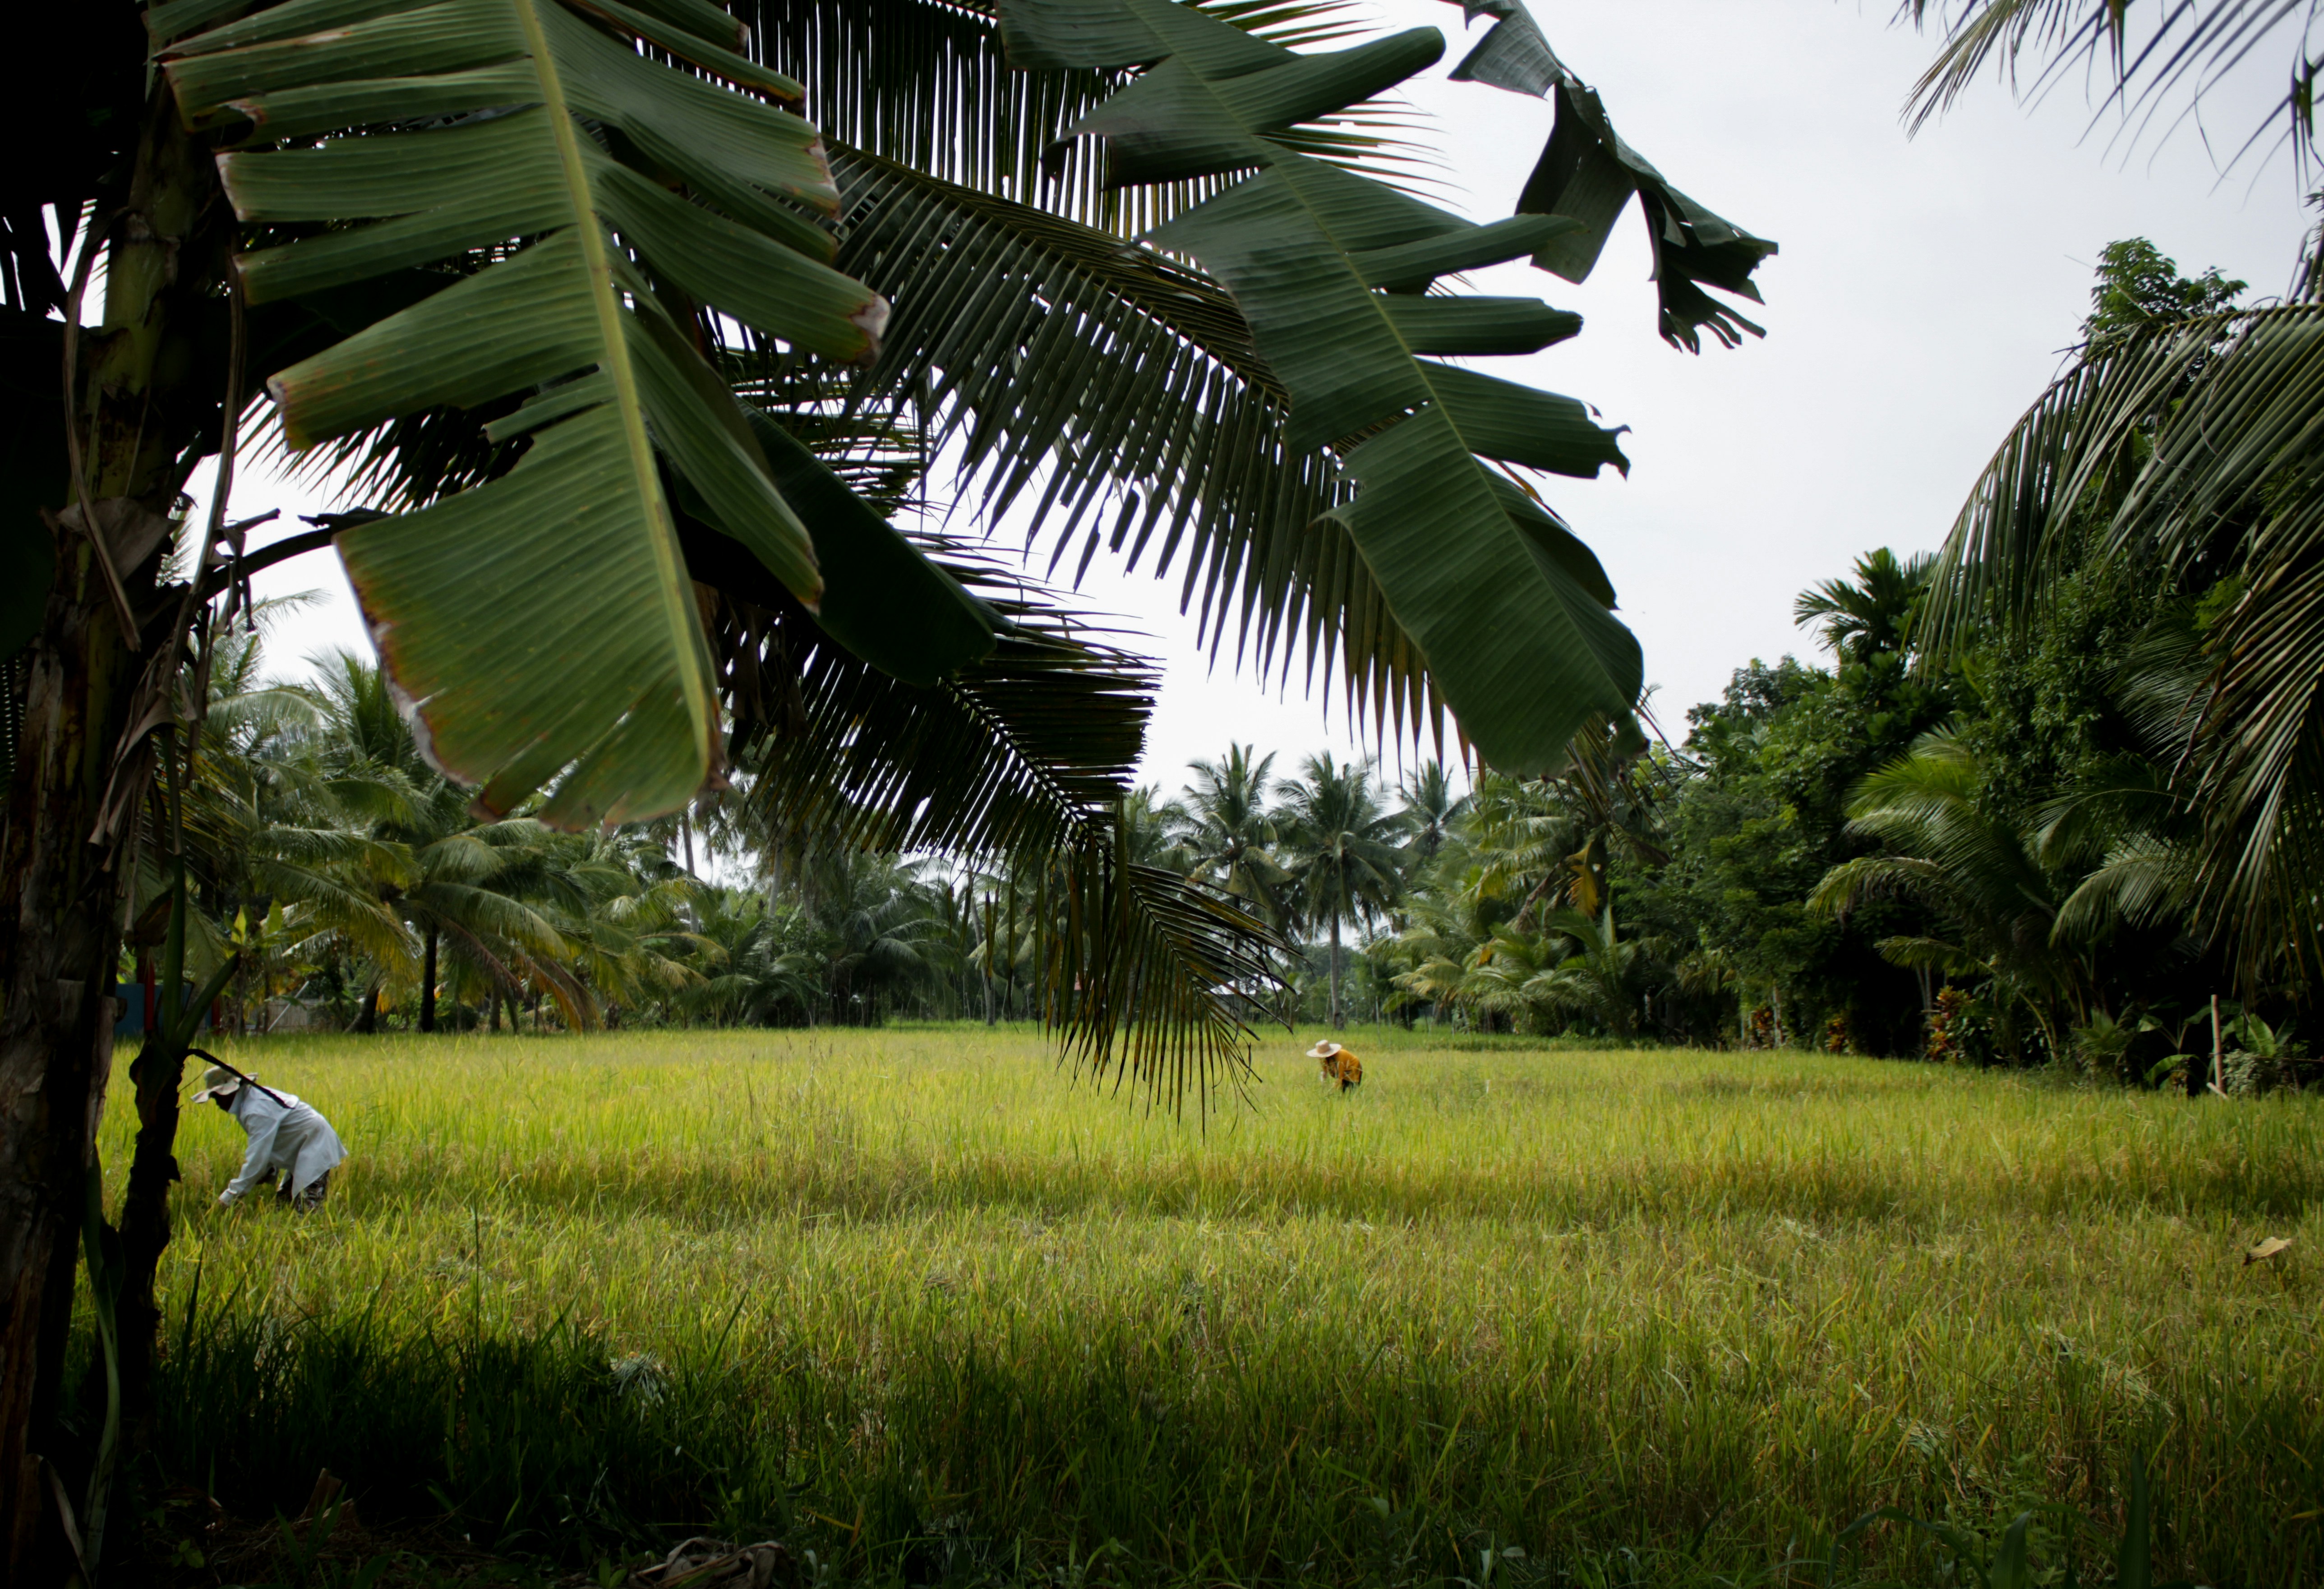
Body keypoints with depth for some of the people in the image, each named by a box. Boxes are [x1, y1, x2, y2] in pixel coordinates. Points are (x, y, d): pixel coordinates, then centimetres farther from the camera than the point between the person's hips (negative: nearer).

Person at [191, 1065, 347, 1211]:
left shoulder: (257, 1111, -26)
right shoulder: (252, 1097, 5)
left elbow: (257, 1159, -27)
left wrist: (230, 1196, -21)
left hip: (315, 1148, -11)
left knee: (308, 1210, -19)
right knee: (282, 1201, 14)